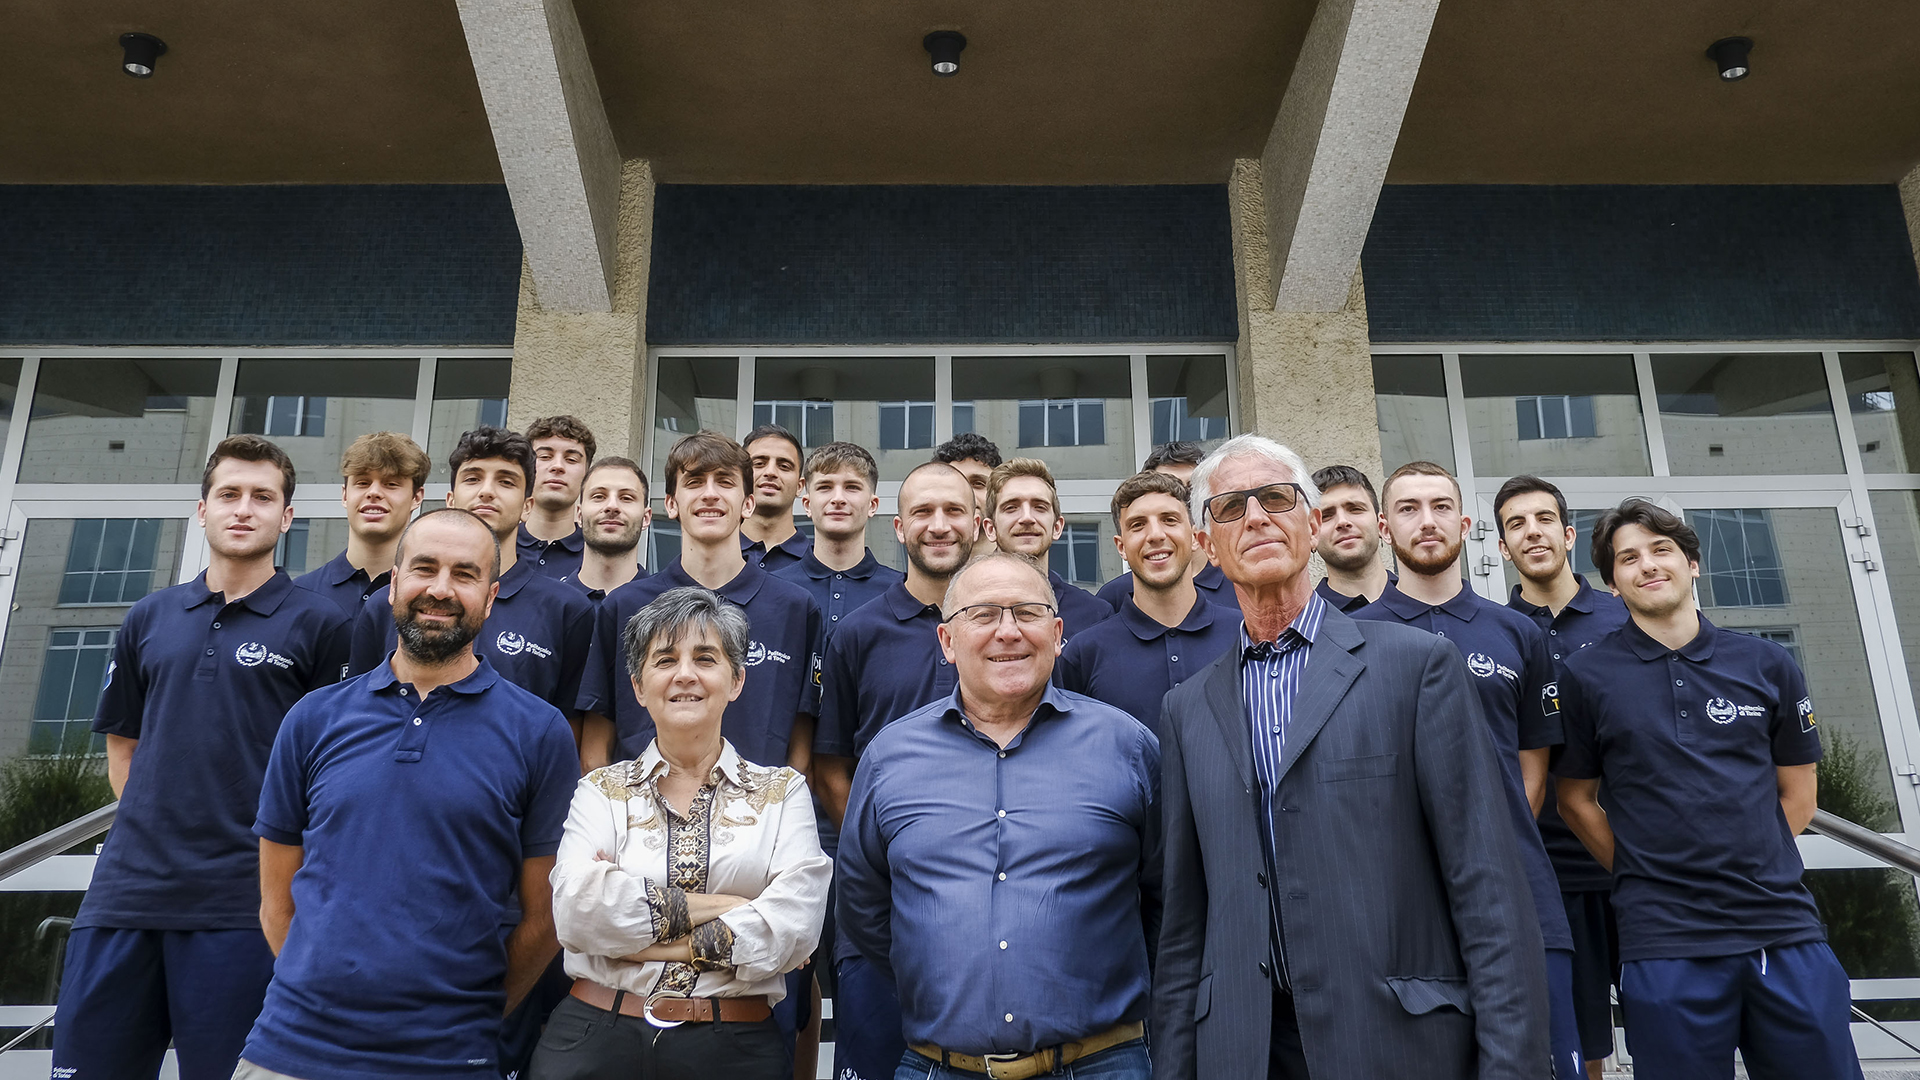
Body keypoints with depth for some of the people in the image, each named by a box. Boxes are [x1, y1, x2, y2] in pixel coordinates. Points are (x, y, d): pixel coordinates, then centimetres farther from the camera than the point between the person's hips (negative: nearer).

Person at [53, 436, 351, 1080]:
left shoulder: (319, 625, -2)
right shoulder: (149, 619, 13)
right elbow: (123, 746, 19)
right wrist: (156, 831, 7)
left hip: (241, 904, -4)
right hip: (126, 889, 4)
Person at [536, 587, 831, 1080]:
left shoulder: (783, 793, 3)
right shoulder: (601, 791, 5)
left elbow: (793, 929, -11)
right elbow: (575, 910, -12)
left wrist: (638, 937, -12)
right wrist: (715, 906, -15)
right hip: (597, 1038, 1)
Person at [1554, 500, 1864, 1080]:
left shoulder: (1767, 664, 6)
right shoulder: (1586, 675, 0)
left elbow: (1798, 794, 12)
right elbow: (1576, 798, 6)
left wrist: (1749, 870, 4)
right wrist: (1643, 876, 0)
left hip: (1786, 928, 2)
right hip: (1663, 941, -2)